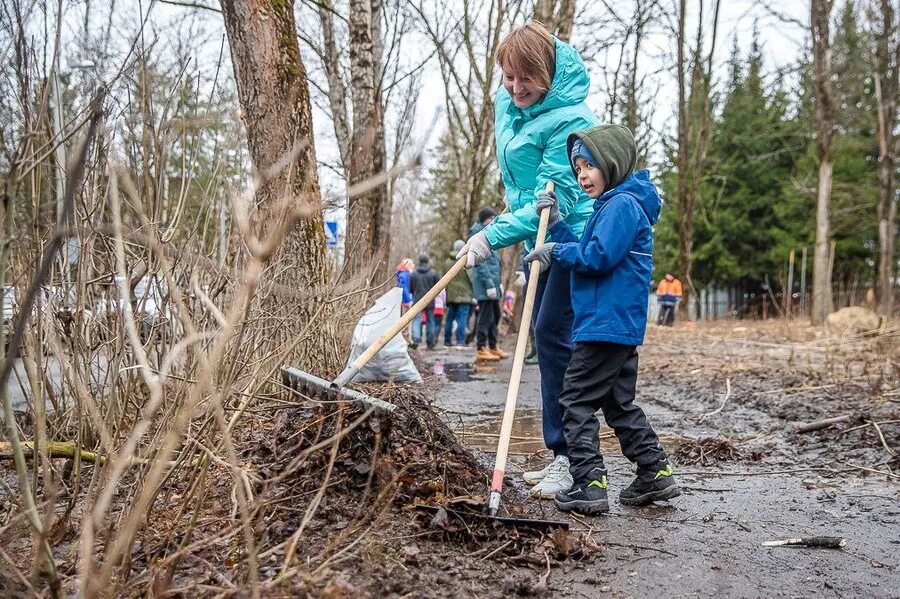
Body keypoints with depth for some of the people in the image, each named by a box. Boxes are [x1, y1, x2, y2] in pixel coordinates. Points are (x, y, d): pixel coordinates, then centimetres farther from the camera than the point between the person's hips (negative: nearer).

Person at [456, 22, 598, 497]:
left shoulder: (569, 120, -24)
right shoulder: (507, 102, 2)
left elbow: (554, 200, -28)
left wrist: (495, 235, -34)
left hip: (576, 237, -9)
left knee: (554, 336, -15)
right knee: (545, 336, 11)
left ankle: (571, 459, -9)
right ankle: (561, 456, 19)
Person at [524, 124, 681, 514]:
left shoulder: (622, 204, -12)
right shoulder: (612, 205, 21)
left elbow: (598, 257, -22)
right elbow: (584, 252, 17)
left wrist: (556, 252, -9)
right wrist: (556, 224, 8)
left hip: (606, 324, -11)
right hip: (620, 325, 11)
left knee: (576, 401, -7)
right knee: (619, 403, 16)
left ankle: (589, 485, -7)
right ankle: (656, 473, 20)